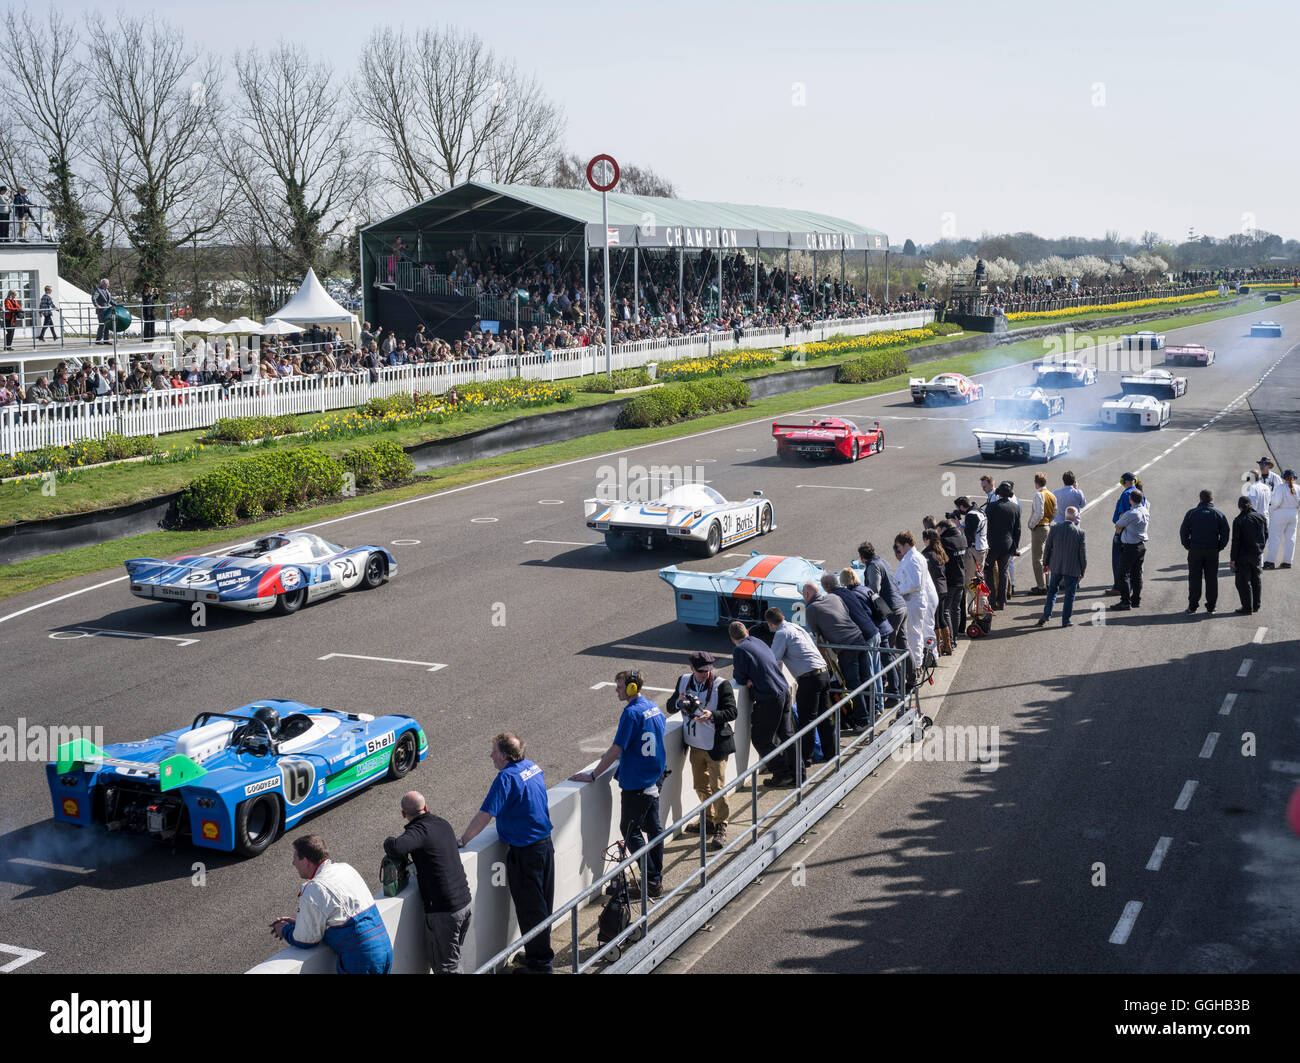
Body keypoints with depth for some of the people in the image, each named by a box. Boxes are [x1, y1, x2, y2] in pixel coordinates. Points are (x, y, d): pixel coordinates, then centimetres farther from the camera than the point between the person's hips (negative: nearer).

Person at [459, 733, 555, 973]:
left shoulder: (507, 778, -21)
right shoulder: (532, 767, 6)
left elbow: (485, 815, -24)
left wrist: (462, 841, -16)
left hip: (524, 852, -9)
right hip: (546, 844, 9)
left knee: (529, 908, 3)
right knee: (543, 904, 18)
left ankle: (539, 963, 12)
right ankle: (543, 954, 31)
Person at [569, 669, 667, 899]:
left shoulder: (632, 713, -21)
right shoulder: (654, 708, 7)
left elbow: (616, 749, -22)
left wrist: (593, 775, -17)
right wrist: (617, 754, 27)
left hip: (636, 783, -9)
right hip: (654, 778, 9)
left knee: (630, 830, 1)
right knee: (653, 827, 16)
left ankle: (652, 882, 2)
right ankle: (657, 878, 23)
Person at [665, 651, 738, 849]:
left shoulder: (721, 685, -14)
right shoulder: (684, 681, 1)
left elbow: (732, 712, -18)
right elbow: (669, 707, 5)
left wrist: (712, 715, -35)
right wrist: (678, 702, -18)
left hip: (716, 745, -6)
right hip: (695, 745, 6)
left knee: (717, 787, -2)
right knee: (700, 785, 18)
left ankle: (721, 827, 9)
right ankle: (709, 820, 36)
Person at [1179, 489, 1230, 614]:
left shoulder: (1191, 513, -1)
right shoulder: (1218, 514, 2)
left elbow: (1183, 532, -3)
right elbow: (1226, 532, -2)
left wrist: (1188, 546, 5)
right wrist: (1219, 547, 6)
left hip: (1195, 551, -1)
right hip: (1213, 551, 1)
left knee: (1194, 579, 4)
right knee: (1211, 579, 7)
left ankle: (1192, 605, 4)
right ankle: (1211, 606, 8)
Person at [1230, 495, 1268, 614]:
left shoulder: (1239, 521, -15)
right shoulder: (1261, 518, 1)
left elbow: (1236, 541, -15)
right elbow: (1266, 535, 10)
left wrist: (1232, 558, -9)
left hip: (1243, 555, -6)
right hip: (1257, 554, 6)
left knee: (1243, 582, 2)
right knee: (1255, 580, 17)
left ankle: (1247, 607, 3)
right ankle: (1256, 606, 24)